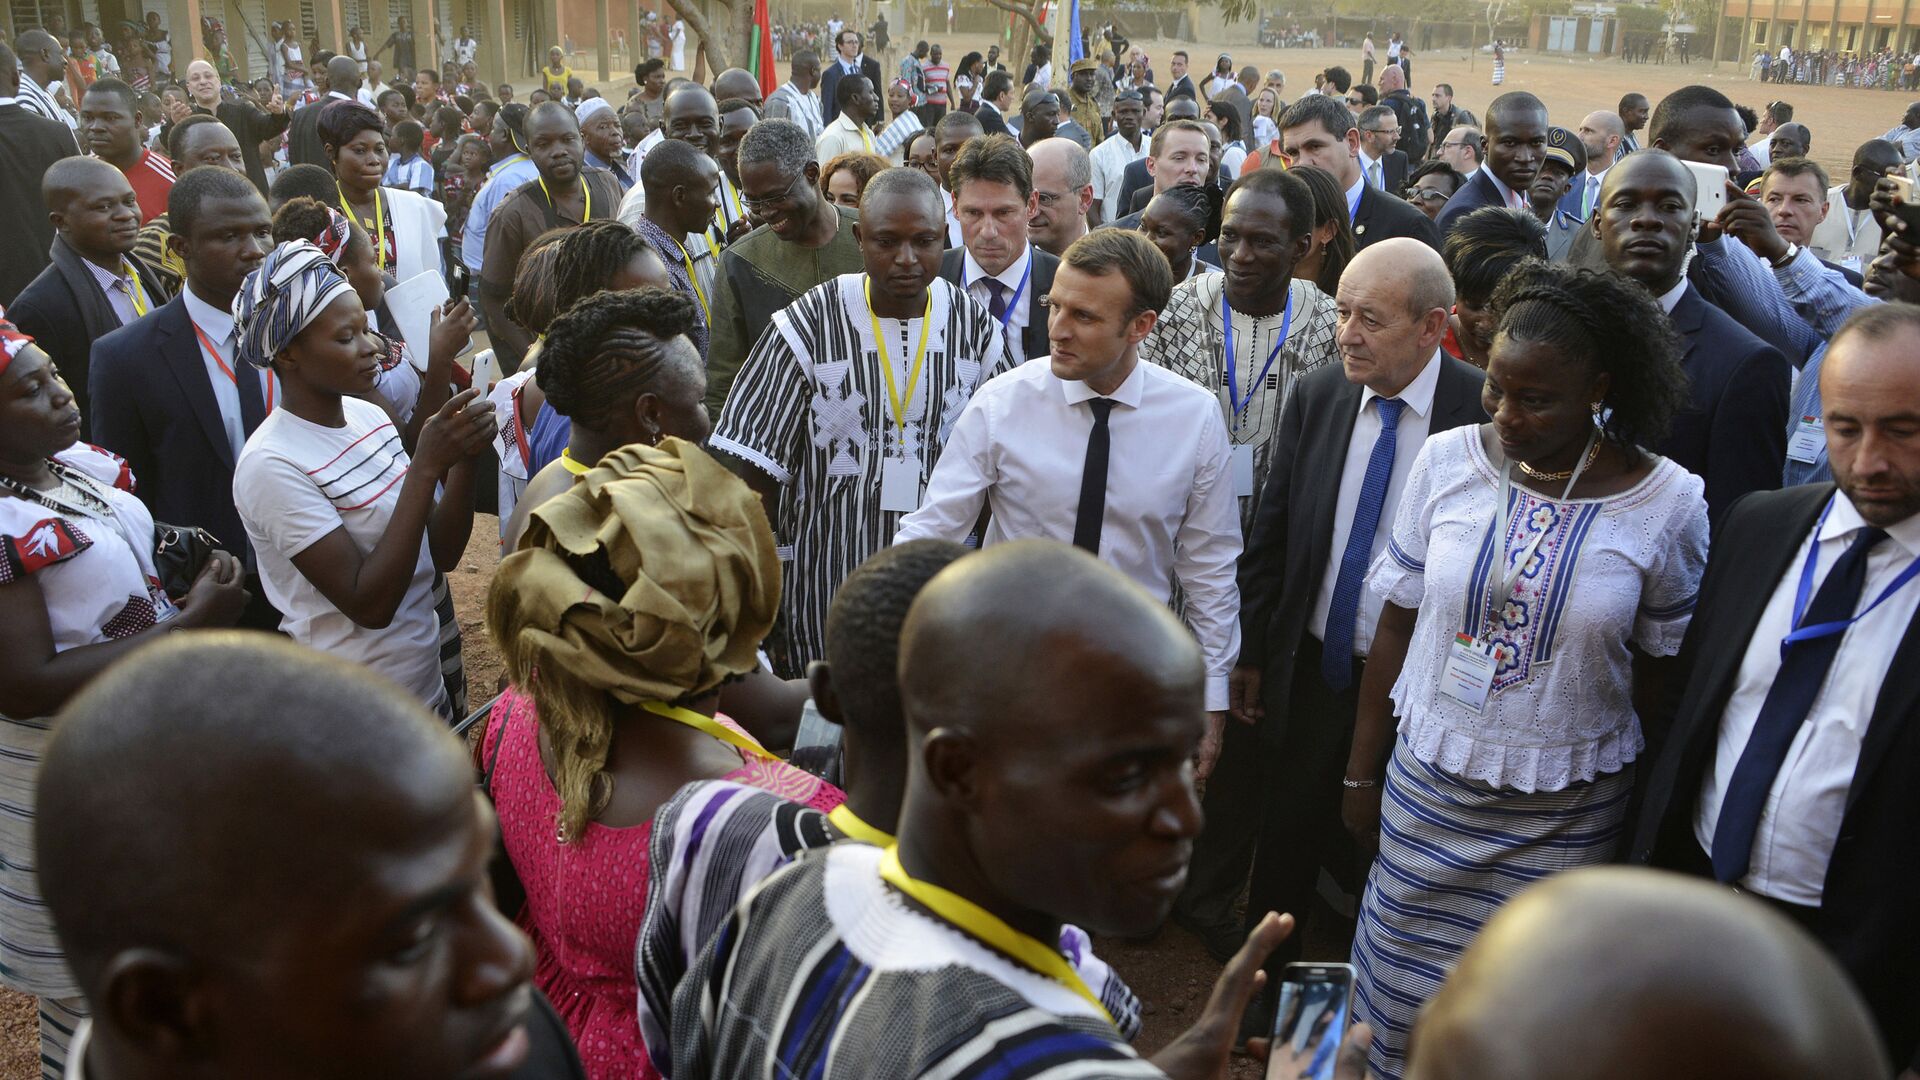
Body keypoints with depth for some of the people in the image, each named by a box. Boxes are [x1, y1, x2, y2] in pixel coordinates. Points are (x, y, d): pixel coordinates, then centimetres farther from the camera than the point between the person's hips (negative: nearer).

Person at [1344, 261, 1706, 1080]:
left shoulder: (1669, 504, -11)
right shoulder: (1446, 460, -8)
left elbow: (1661, 672, 0)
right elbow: (1396, 625, -1)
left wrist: (1647, 819, 6)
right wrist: (1361, 773, 4)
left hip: (1566, 818, -1)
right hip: (1425, 787, 1)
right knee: (1396, 1001, 12)